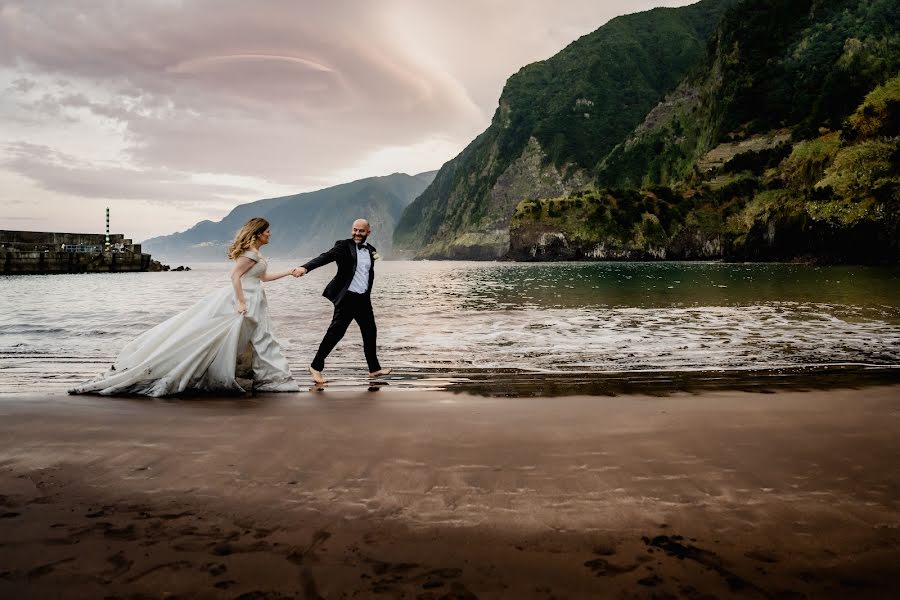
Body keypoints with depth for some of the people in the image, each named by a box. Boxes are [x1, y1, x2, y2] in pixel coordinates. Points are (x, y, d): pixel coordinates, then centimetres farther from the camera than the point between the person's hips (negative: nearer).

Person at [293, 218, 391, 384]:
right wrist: (305, 267, -36)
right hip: (347, 298, -6)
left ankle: (374, 369, 26)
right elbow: (325, 257, -21)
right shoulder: (344, 246, -7)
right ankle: (316, 367, 6)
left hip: (364, 299, 6)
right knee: (335, 332, -6)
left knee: (370, 333, 13)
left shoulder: (371, 250, 10)